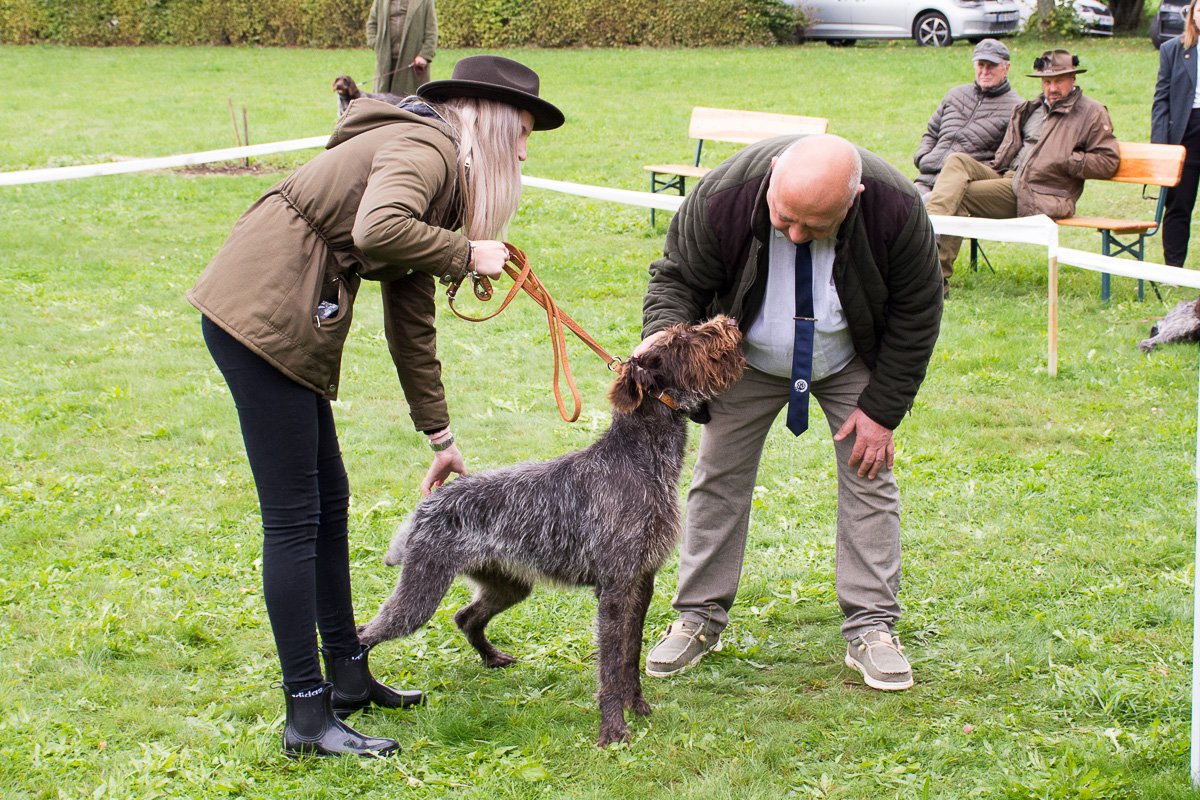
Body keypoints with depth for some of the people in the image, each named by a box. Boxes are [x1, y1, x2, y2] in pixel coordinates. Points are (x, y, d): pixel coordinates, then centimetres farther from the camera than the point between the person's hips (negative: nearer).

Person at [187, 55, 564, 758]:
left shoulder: (434, 171, 20)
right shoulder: (425, 149, -10)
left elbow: (411, 322, 23)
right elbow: (376, 230, -32)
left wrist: (441, 438, 25)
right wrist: (466, 254, -15)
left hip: (280, 323, 10)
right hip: (260, 314, -10)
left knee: (329, 502, 17)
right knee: (295, 518, -6)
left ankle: (348, 675, 30)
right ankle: (309, 717, 0)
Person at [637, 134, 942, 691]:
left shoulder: (897, 209, -34)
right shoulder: (720, 200, -35)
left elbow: (916, 314, -18)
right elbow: (678, 277, -17)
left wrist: (882, 408, -16)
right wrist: (663, 333, -39)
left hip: (852, 362, 0)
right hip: (749, 362, 0)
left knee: (869, 477, -3)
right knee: (719, 478, 2)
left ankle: (871, 627, 6)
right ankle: (700, 616, 15)